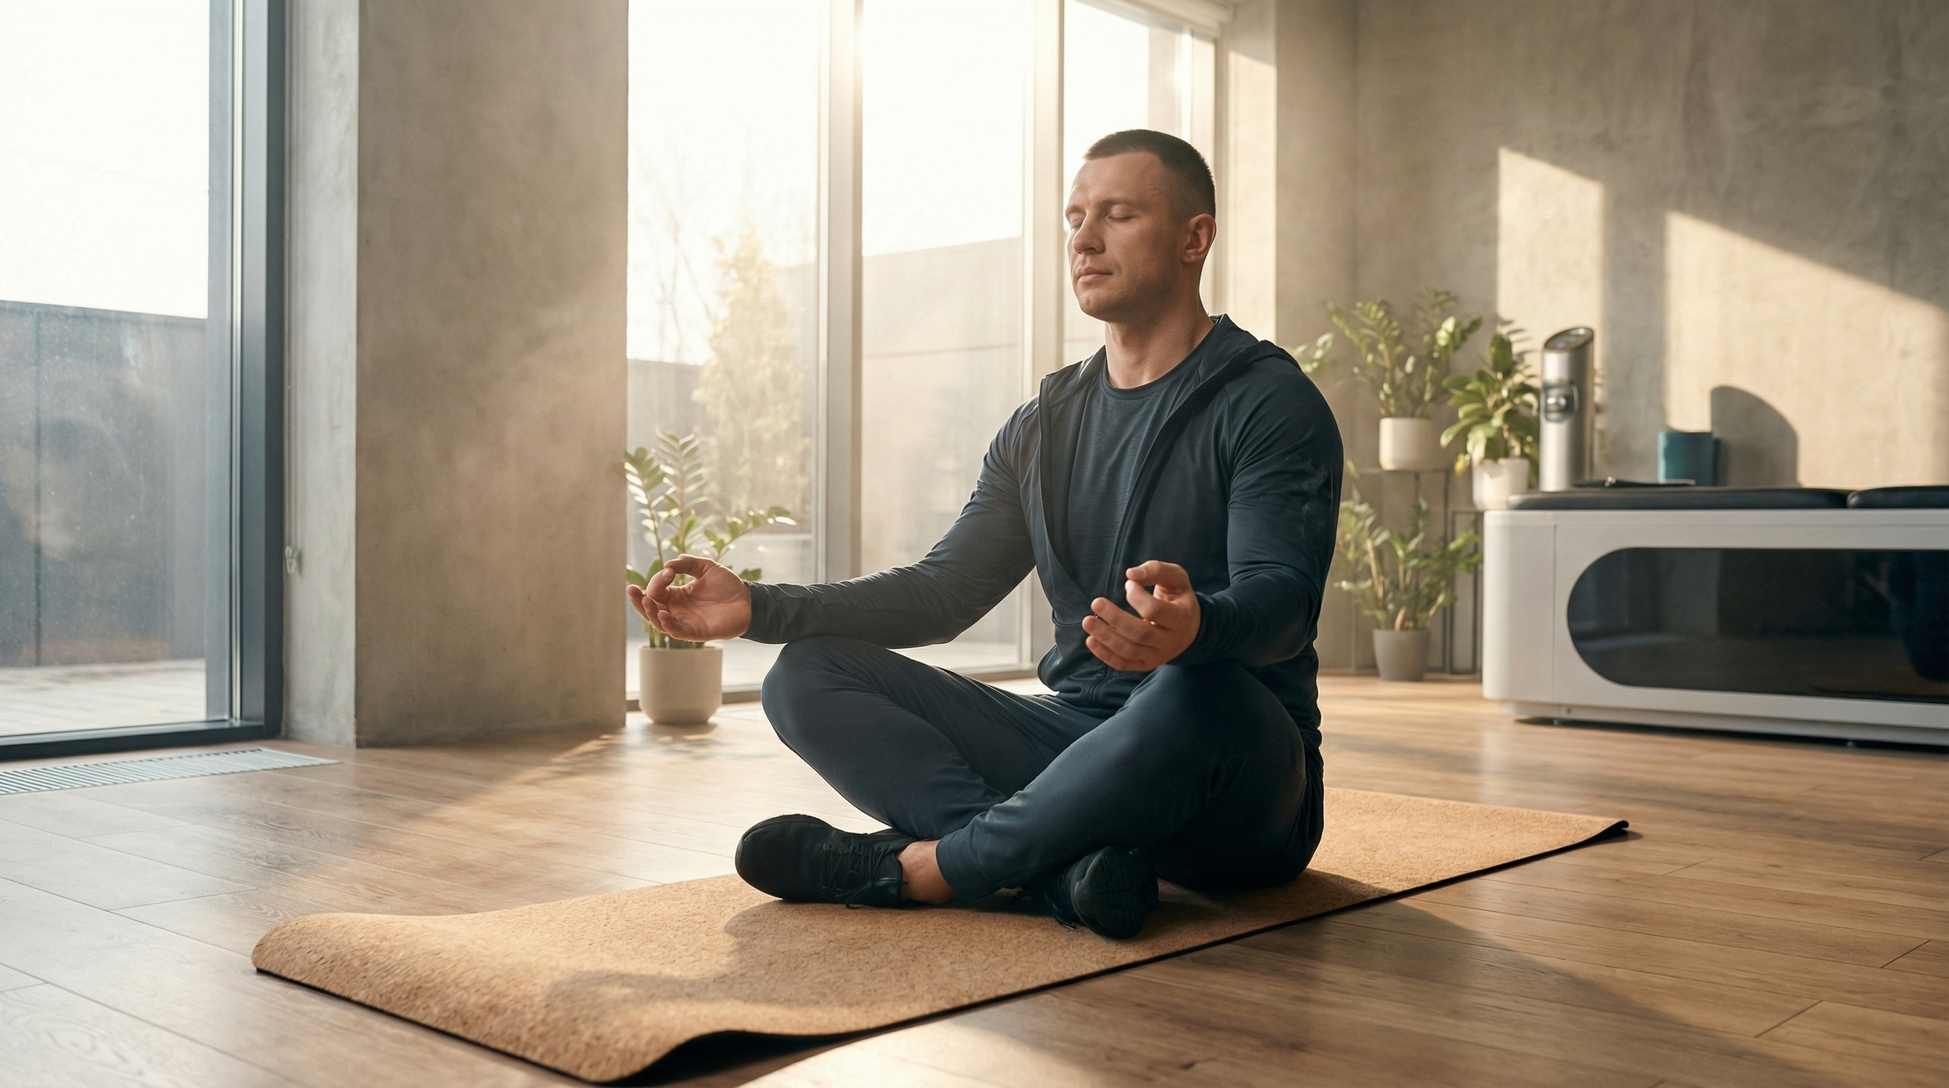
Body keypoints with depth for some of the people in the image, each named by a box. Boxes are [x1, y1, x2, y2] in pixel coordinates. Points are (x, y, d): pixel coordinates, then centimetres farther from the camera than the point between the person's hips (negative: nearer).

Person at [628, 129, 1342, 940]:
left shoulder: (1269, 403, -5)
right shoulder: (1043, 425, 15)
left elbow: (1282, 594, -21)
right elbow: (943, 591, 15)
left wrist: (1196, 626, -46)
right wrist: (760, 608, 2)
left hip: (1246, 794, -5)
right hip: (1079, 742, 6)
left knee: (1195, 698, -41)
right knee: (806, 675, -7)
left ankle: (907, 867, -22)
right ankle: (1061, 868, -28)